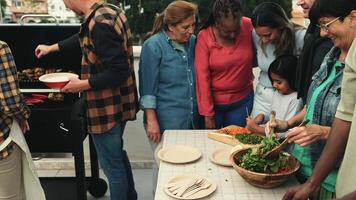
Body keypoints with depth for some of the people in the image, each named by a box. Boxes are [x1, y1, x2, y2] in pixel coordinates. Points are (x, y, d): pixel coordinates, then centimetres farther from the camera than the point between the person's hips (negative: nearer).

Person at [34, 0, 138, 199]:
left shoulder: (100, 23, -25)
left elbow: (118, 72, -27)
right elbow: (83, 38, 23)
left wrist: (83, 84, -16)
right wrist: (52, 48, 32)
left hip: (106, 108, -10)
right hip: (118, 102, 10)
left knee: (112, 164, 7)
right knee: (117, 153, 26)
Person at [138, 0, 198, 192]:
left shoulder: (193, 42, 5)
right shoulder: (153, 46, -11)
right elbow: (148, 88, -11)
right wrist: (151, 120, -15)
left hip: (192, 118, 5)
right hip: (165, 121, -5)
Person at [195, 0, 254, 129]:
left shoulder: (248, 26, -12)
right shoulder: (204, 37, -17)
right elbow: (202, 77, -16)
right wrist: (208, 114, -15)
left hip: (242, 100, 2)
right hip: (214, 102, -1)